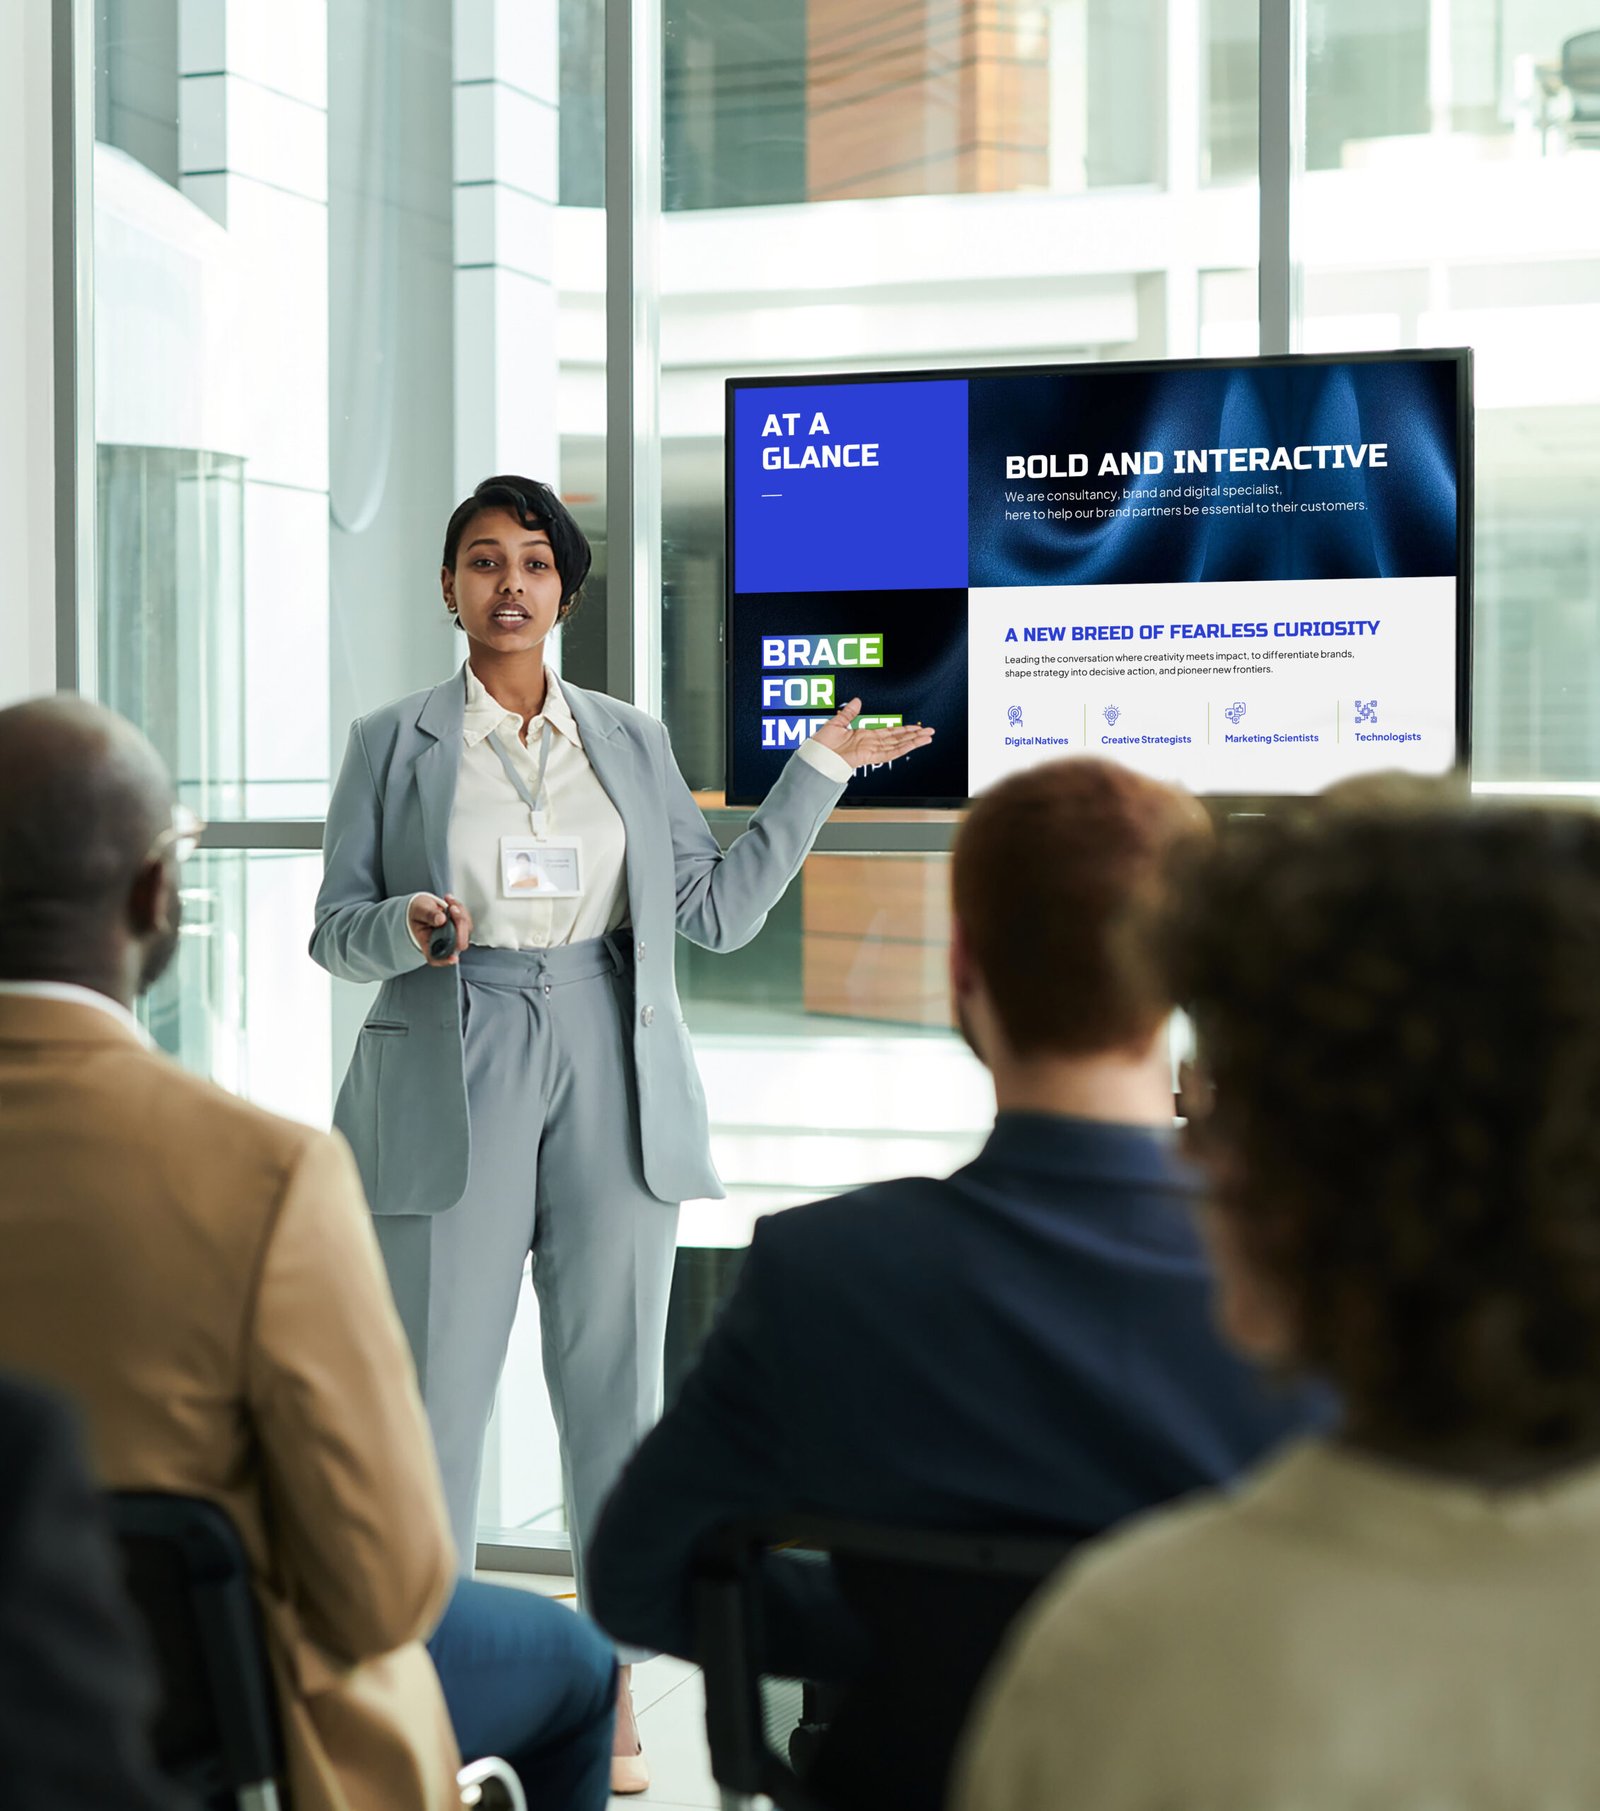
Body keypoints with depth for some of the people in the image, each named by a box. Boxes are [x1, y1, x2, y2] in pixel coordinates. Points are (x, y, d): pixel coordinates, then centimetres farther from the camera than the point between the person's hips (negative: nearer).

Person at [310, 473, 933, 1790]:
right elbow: (335, 925, 6)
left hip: (611, 1072, 2)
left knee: (615, 1375, 4)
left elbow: (719, 910, 10)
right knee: (438, 1375, -2)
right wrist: (408, 926, -16)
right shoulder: (393, 743, 7)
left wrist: (819, 771, 7)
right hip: (455, 1075, -2)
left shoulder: (632, 741, 12)